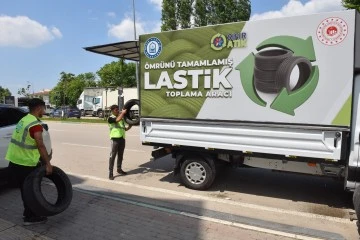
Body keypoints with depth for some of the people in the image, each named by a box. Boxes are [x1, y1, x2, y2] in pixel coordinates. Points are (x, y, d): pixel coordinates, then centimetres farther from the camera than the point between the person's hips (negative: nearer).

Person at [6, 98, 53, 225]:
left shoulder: (24, 119, 11)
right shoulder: (35, 124, -19)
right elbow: (40, 145, -26)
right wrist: (48, 164, -25)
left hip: (15, 160, 9)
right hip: (25, 163, -9)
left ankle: (27, 212, 33)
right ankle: (30, 217, 15)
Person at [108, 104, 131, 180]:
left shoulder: (122, 118, 17)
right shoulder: (110, 118, -3)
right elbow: (117, 120, -24)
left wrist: (129, 127, 4)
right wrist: (123, 113, -16)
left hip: (122, 138, 6)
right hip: (115, 138, -6)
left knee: (120, 155, 14)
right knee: (112, 156, -5)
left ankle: (119, 169, 29)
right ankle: (110, 173, -2)